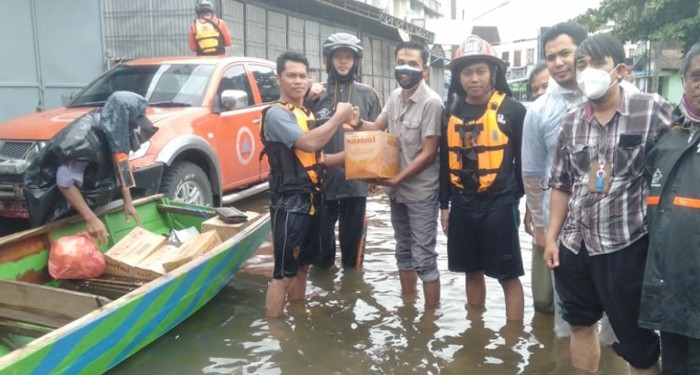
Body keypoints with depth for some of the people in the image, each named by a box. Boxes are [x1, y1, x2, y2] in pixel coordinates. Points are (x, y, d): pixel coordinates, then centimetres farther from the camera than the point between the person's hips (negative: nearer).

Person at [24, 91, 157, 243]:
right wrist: (91, 219, -30)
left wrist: (128, 202, -7)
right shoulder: (84, 138, -36)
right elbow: (64, 183, -30)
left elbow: (120, 164, -2)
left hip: (85, 191, 7)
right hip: (55, 196, -7)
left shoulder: (111, 129, -13)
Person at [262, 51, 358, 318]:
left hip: (311, 201, 9)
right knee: (283, 273, -5)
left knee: (301, 267, 18)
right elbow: (309, 143, -28)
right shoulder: (276, 114, -13)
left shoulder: (307, 114, 14)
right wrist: (339, 117, -16)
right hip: (289, 203, -9)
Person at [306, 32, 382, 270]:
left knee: (353, 234, 10)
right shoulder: (316, 94, 3)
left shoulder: (367, 94, 5)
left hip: (356, 179, 0)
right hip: (323, 177, 0)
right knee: (321, 233, 9)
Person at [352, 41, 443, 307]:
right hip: (397, 190, 7)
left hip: (421, 192, -7)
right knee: (404, 252, 18)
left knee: (423, 258, -1)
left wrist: (396, 178, -20)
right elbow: (378, 127, 14)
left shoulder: (431, 102, -17)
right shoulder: (395, 96, 5)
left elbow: (429, 153, -18)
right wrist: (357, 123, -7)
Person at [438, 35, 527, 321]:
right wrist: (444, 204, 12)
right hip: (462, 207, 5)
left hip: (499, 206, -5)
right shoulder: (452, 113, 8)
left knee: (508, 276, 4)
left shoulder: (512, 110, -5)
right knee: (473, 272, 16)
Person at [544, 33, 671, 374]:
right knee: (580, 323, 20)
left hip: (627, 245, -5)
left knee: (637, 341, 8)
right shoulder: (571, 121, 7)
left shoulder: (652, 110, -8)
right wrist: (551, 236, 8)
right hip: (574, 244, 5)